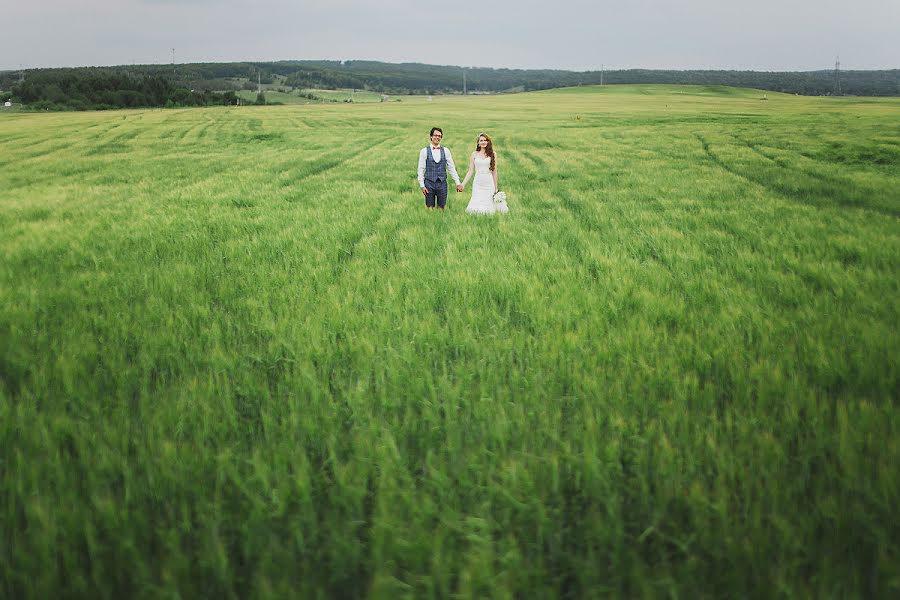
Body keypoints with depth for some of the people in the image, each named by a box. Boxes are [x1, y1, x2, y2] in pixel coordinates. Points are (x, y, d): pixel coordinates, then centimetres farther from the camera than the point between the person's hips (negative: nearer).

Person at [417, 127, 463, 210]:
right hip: (429, 183, -2)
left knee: (442, 208, 5)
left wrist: (458, 183, 2)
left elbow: (452, 168, 8)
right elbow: (421, 169, 0)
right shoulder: (424, 151, 1)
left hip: (442, 183, 2)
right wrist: (422, 185, -7)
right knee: (430, 209, 0)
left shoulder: (445, 151, 7)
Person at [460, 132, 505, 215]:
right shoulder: (474, 154, 6)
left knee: (488, 204, -2)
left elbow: (494, 171, 6)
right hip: (478, 183, 1)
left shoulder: (492, 154, 4)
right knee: (477, 206, -4)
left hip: (489, 183, 0)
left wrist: (496, 187, 6)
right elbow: (470, 171, 7)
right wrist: (463, 184, 0)